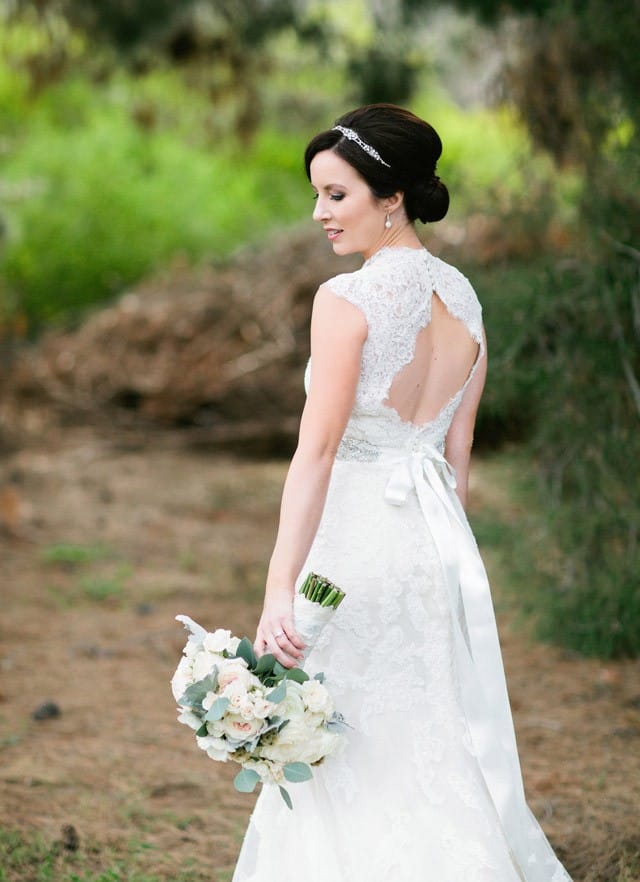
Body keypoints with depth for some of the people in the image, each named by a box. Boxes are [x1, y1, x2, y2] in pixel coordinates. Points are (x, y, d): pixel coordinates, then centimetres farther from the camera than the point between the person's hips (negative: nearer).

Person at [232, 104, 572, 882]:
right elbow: (458, 453, 13)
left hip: (360, 541, -7)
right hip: (441, 539, 7)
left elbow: (318, 449, -21)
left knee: (352, 769, 3)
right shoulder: (462, 299, 7)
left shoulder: (347, 299, -14)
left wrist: (279, 590, -23)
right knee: (442, 754, 16)